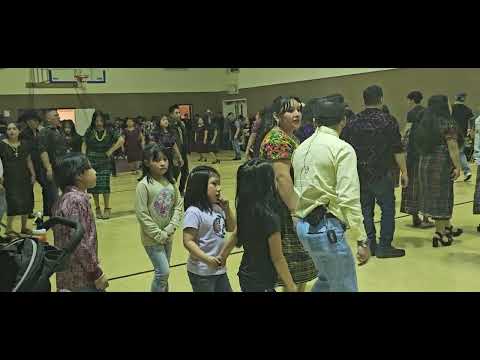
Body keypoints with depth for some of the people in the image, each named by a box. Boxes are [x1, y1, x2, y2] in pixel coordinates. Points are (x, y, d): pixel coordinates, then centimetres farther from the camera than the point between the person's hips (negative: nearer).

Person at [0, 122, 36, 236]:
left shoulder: (24, 144, 8)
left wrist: (33, 174, 6)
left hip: (25, 179, 5)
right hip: (10, 179, -4)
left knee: (27, 203, 7)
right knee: (13, 203, -11)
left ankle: (24, 227, 22)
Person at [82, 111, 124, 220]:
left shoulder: (109, 131, -3)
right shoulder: (89, 132, 0)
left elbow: (121, 140, -5)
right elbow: (84, 145, 5)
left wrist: (110, 151, -6)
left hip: (105, 163, -1)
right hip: (92, 162, 1)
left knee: (104, 185, -8)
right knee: (94, 186, 3)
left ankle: (107, 209, 4)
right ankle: (97, 209, 16)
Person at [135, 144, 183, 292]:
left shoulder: (170, 182, 0)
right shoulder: (144, 185, -16)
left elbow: (179, 205, 2)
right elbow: (142, 214, -17)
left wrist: (170, 228, -10)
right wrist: (158, 234, -15)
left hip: (168, 236, 5)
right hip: (152, 238, -5)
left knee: (163, 272, 16)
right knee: (163, 272, -6)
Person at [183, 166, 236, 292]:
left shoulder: (218, 208, 3)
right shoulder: (194, 212, -20)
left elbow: (231, 228, 12)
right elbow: (188, 241, -22)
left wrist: (227, 209, -2)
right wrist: (207, 259, -29)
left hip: (220, 268, 8)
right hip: (201, 272, -8)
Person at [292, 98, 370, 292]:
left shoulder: (301, 148, 10)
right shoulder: (343, 149, -11)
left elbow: (299, 188, 7)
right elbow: (349, 199, -18)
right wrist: (362, 240, -15)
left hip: (302, 225, 8)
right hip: (327, 229, -8)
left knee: (327, 279, 27)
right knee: (345, 287, 7)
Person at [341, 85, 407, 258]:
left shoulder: (353, 123, 4)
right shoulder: (388, 121, -8)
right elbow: (398, 150, -9)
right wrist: (404, 171, -2)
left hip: (360, 174, 4)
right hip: (381, 174, -4)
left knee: (365, 210, 12)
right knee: (387, 208, 6)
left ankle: (369, 245, 17)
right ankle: (384, 246, 5)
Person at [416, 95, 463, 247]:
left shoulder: (425, 124, 9)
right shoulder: (448, 123, -11)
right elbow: (453, 148, -15)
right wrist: (457, 167, -11)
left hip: (425, 164, 7)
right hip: (442, 164, -7)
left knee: (434, 196, 15)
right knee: (443, 197, 2)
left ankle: (447, 227, 30)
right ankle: (439, 234, 8)